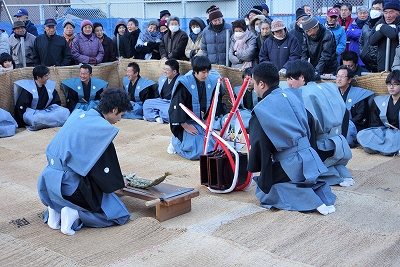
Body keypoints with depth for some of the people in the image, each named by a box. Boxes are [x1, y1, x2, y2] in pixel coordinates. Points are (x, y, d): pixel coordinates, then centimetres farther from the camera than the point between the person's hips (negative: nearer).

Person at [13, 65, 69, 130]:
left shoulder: (50, 86, 12)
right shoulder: (27, 88, -3)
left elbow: (56, 103, 15)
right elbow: (21, 107, -7)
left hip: (45, 112, 5)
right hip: (31, 113, -5)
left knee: (65, 112, -23)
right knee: (38, 118, -43)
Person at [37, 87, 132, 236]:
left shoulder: (77, 115, 8)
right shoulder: (102, 128, -14)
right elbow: (106, 164, -9)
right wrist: (117, 183, 10)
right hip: (70, 184, -8)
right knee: (119, 213, 7)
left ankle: (55, 209, 10)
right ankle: (73, 213, -10)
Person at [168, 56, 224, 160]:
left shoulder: (211, 82, -2)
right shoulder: (184, 84, -19)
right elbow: (176, 107, -17)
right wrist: (186, 126, -14)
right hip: (186, 123, -6)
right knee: (197, 152, -20)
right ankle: (176, 142, 11)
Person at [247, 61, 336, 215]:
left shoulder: (261, 110, -13)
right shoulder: (293, 95, 5)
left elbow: (259, 144, -7)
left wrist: (253, 168, 11)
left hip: (289, 166, -7)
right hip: (309, 156, 7)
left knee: (263, 190, 12)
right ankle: (322, 194, 8)